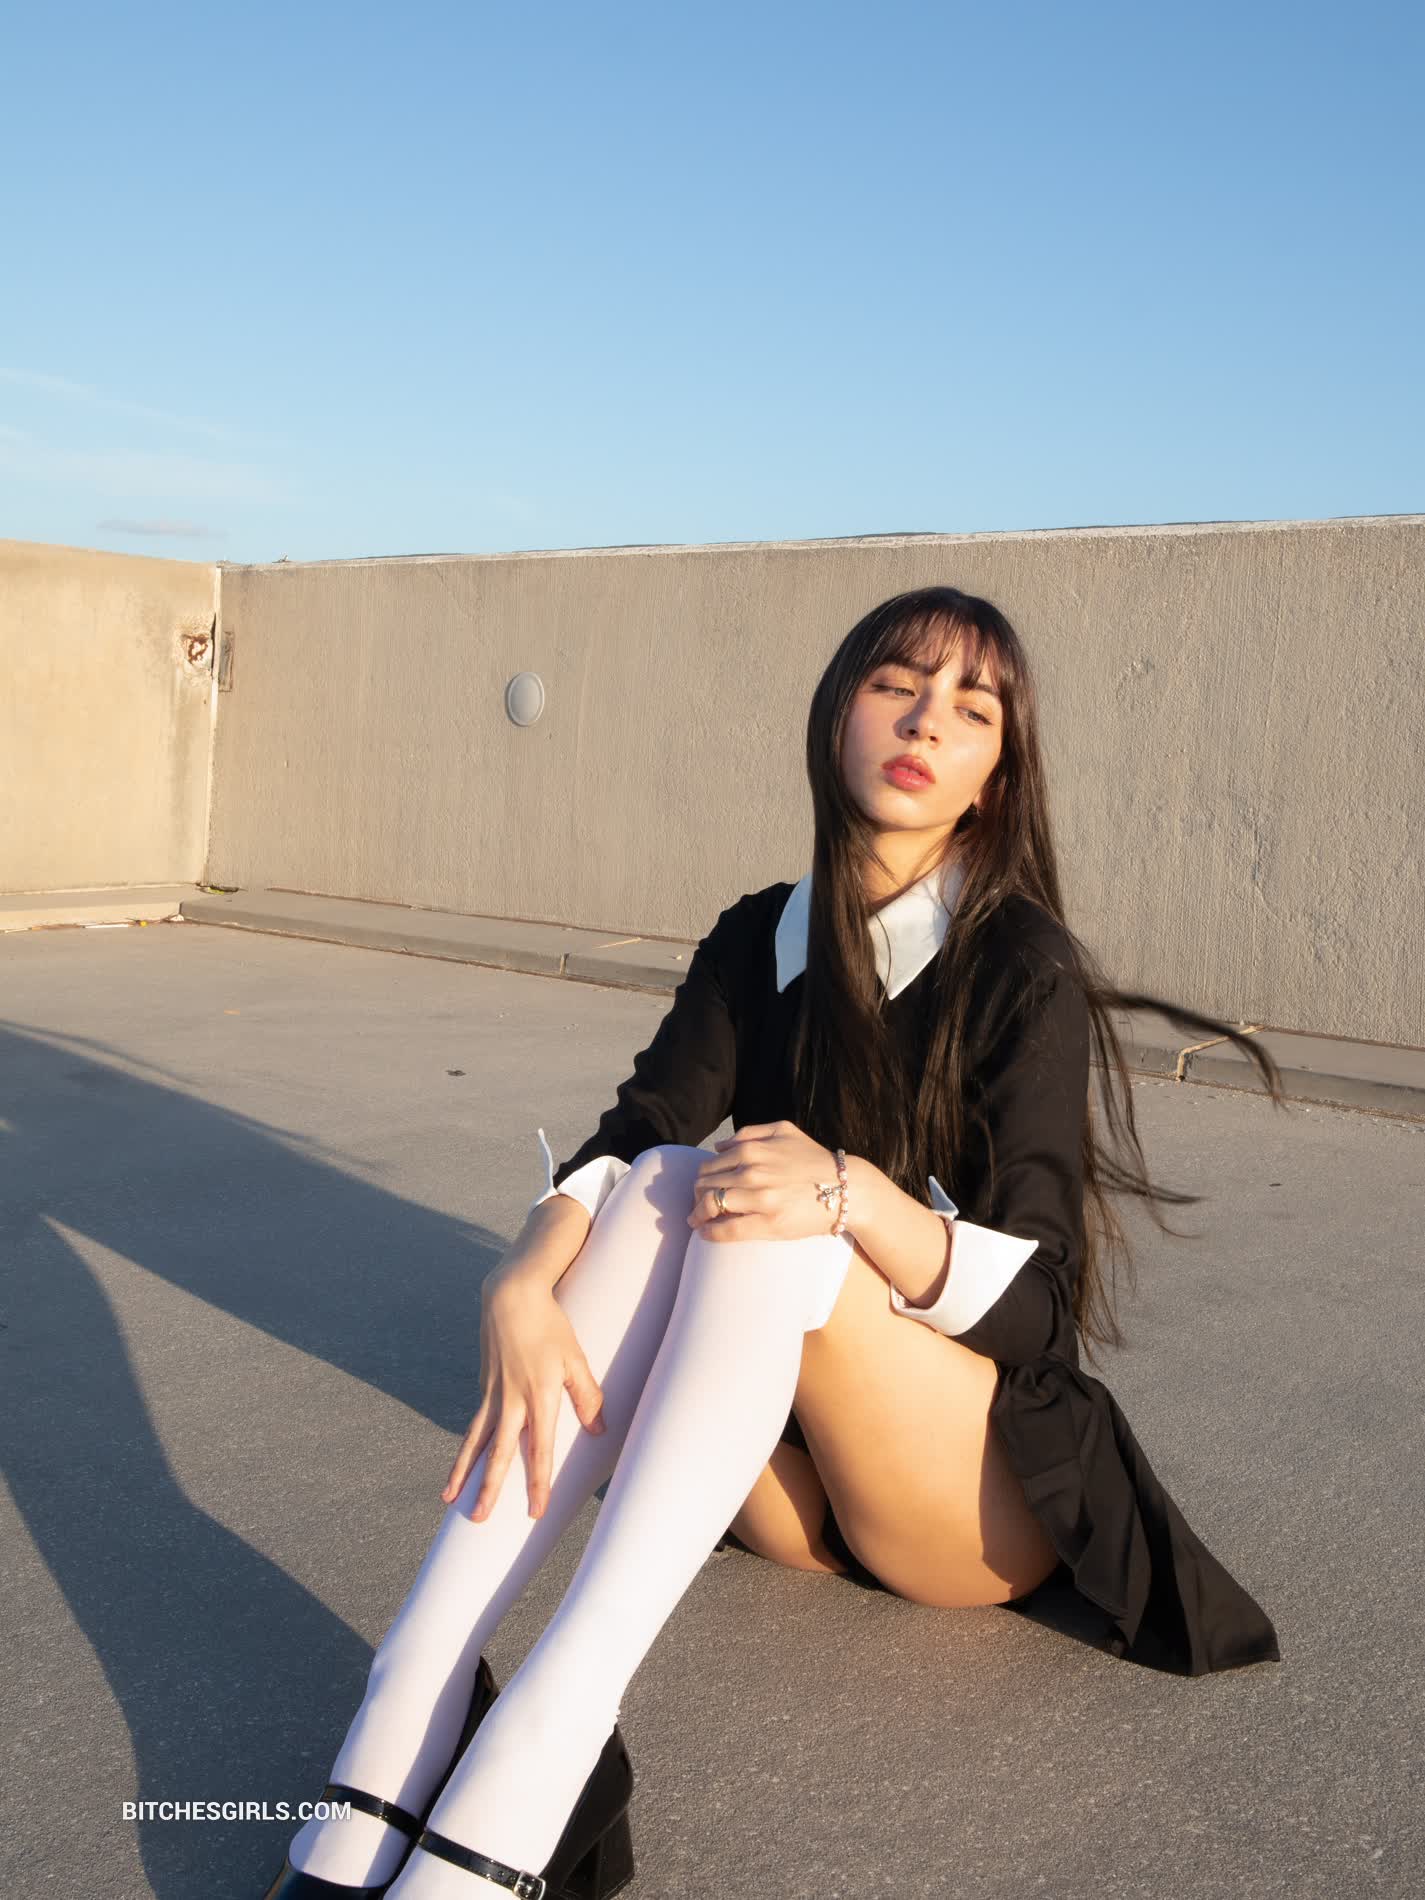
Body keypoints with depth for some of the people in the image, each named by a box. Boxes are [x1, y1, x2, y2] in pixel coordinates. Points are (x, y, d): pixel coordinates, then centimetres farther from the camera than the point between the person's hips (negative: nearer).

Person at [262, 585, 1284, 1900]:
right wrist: (523, 1282, -32)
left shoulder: (1026, 970, -11)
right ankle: (418, 1693, -37)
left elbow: (1036, 1306, -17)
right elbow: (629, 1135, -11)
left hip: (989, 1495, -4)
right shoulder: (762, 938, 3)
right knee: (662, 1191, -24)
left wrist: (852, 1195, -36)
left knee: (765, 1219, -30)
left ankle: (552, 1720, -44)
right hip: (789, 1485, 4)